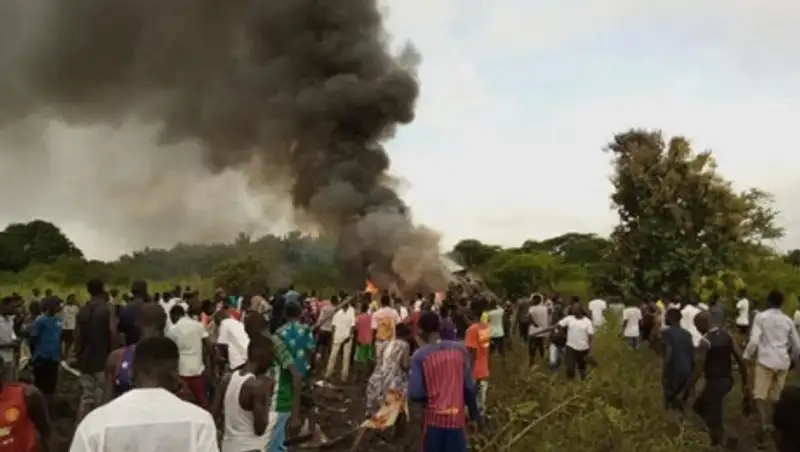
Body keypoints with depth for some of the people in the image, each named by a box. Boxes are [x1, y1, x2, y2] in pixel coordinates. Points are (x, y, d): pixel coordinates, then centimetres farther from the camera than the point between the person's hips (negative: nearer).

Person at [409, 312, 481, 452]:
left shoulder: (419, 356, -10)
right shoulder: (460, 349, -3)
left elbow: (415, 394, -14)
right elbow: (469, 387, -1)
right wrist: (475, 413, 12)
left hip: (433, 418, -2)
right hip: (457, 418, 2)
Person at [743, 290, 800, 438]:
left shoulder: (761, 317, -5)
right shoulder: (787, 320, 9)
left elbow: (754, 341, -14)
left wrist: (747, 357, -1)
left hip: (765, 360, -4)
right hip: (783, 362, 4)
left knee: (760, 394, -1)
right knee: (774, 396, 14)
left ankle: (765, 423, -17)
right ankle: (772, 422, 19)